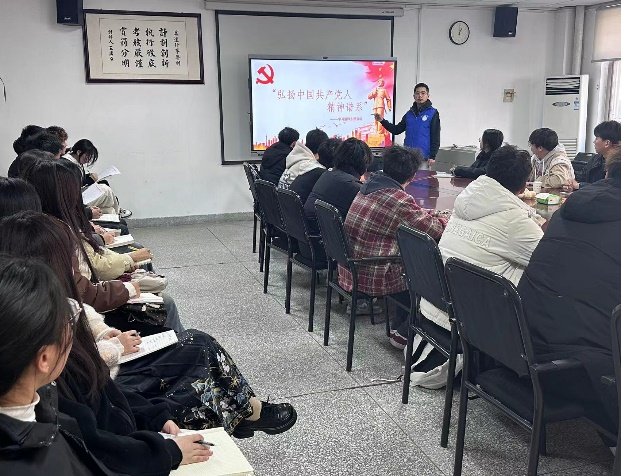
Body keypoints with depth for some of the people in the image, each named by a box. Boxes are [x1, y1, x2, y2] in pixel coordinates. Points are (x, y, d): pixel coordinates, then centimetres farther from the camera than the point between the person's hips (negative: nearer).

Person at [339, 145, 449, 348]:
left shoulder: (368, 187, 6)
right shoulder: (400, 200, -20)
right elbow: (435, 229, -12)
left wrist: (430, 215, 15)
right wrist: (445, 219, 9)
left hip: (350, 269, 8)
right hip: (372, 277, -8)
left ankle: (399, 326, 28)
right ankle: (403, 333, 16)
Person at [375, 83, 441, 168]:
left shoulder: (433, 113, -3)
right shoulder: (409, 114, 13)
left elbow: (436, 137, -6)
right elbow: (397, 130, 16)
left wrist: (432, 156, -12)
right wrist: (383, 121, 3)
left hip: (423, 158, -5)